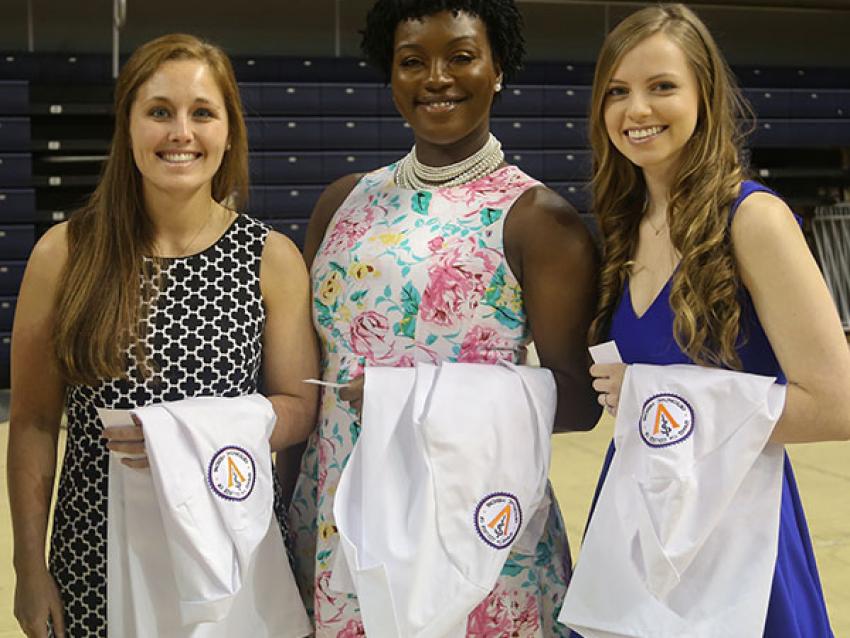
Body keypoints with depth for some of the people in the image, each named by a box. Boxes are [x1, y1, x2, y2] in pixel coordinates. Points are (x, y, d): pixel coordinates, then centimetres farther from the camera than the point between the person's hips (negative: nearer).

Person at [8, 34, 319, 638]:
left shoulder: (272, 258, -3)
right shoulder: (64, 254, -3)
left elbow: (300, 407, 1)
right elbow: (34, 422, 1)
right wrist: (31, 570, 0)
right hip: (98, 547, 0)